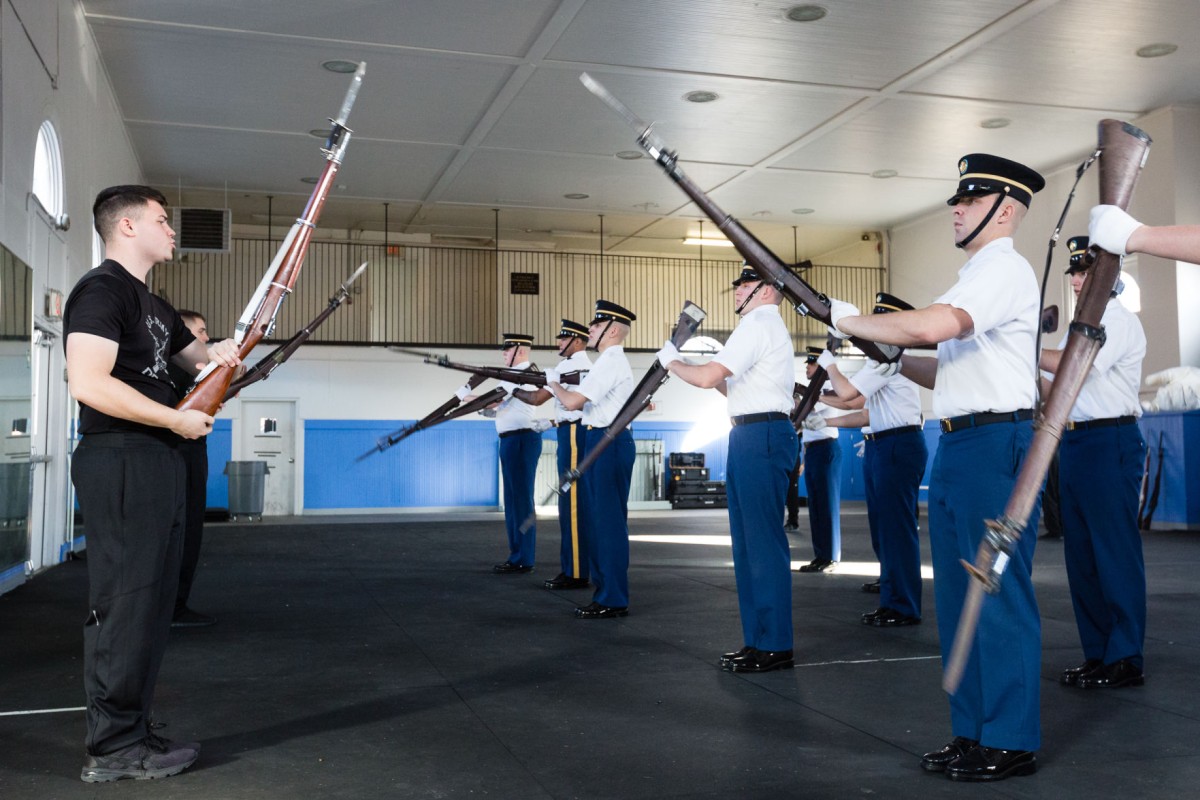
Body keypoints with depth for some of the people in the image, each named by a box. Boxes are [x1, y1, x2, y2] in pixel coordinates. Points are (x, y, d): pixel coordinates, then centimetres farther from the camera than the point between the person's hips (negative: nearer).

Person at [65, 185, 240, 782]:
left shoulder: (152, 304, 20)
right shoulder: (101, 290, -9)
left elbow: (193, 354, 31)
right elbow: (88, 383, -21)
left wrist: (220, 352, 7)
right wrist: (177, 419, -16)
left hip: (157, 463, 10)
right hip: (120, 462, -10)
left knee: (152, 604, 13)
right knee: (123, 603, -5)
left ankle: (130, 733, 22)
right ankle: (112, 749, 4)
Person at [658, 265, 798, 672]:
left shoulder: (758, 325, -9)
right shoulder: (768, 326, 24)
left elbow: (707, 377, -18)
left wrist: (672, 362, -1)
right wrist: (699, 370, 14)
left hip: (759, 436, -11)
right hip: (752, 437, 11)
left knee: (763, 540, -8)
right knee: (746, 541, 13)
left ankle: (774, 646, -4)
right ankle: (757, 639, 19)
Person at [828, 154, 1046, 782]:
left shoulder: (1004, 269, -9)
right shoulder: (976, 275, 23)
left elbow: (931, 326, -26)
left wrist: (851, 319, -14)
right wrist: (897, 363, 11)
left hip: (995, 444, -10)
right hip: (957, 447, 10)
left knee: (999, 595, -5)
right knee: (958, 596, 12)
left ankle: (1011, 742, 4)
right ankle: (973, 732, 21)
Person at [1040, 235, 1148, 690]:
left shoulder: (1119, 322, -7)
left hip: (1110, 441, -9)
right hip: (1074, 442, 9)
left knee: (1115, 550, -5)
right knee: (1080, 551, 10)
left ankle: (1125, 660, 1)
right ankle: (1096, 654, 19)